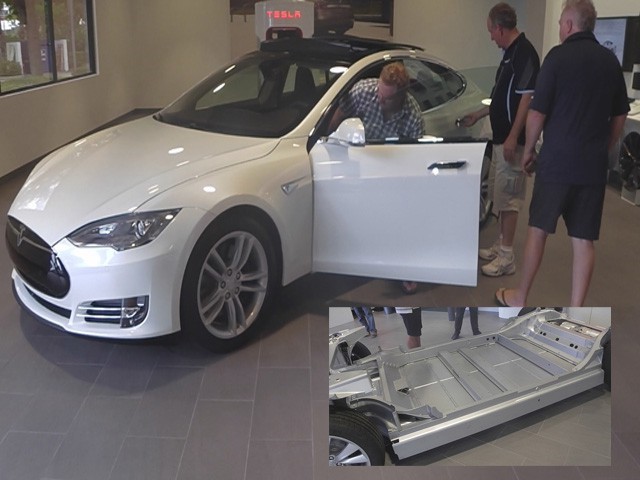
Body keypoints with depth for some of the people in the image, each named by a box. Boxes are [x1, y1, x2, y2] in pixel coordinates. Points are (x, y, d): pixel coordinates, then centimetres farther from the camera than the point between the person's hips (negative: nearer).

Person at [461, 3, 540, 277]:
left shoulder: (524, 53, -15)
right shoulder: (510, 53, 14)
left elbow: (527, 98, -21)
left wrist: (513, 138, -24)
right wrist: (478, 115, 31)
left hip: (512, 140, -10)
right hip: (500, 138, 10)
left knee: (508, 197, -5)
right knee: (498, 194, 15)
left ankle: (507, 257, 3)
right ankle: (500, 246, 25)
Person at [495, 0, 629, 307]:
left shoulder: (559, 56, -8)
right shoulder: (610, 60, 8)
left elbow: (537, 113, -9)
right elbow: (619, 117, 13)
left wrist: (529, 150, 5)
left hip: (557, 160, -4)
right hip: (593, 165, 4)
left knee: (538, 229, 10)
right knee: (583, 239, 6)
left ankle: (520, 298, 22)